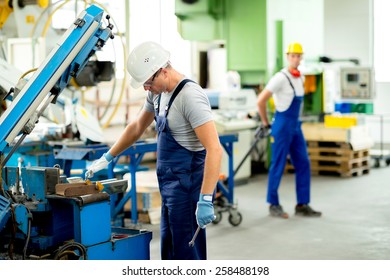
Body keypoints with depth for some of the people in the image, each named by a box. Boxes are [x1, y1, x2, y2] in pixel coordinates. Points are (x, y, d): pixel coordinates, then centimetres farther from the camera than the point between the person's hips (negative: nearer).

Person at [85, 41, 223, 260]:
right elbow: (137, 127, 24)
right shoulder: (158, 93, 8)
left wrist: (205, 200, -32)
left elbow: (214, 149, -28)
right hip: (171, 184, 10)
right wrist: (107, 158, 23)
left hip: (188, 184, -10)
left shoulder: (190, 96, -21)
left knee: (186, 252, -5)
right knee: (170, 250, 17)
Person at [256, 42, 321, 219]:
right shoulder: (281, 78, -15)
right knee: (278, 166, -1)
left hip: (296, 126, 8)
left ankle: (302, 205, 11)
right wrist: (265, 123, -7)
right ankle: (273, 205, 10)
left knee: (303, 164, 5)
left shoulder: (300, 78, 10)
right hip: (282, 126, -8)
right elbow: (261, 101, -17)